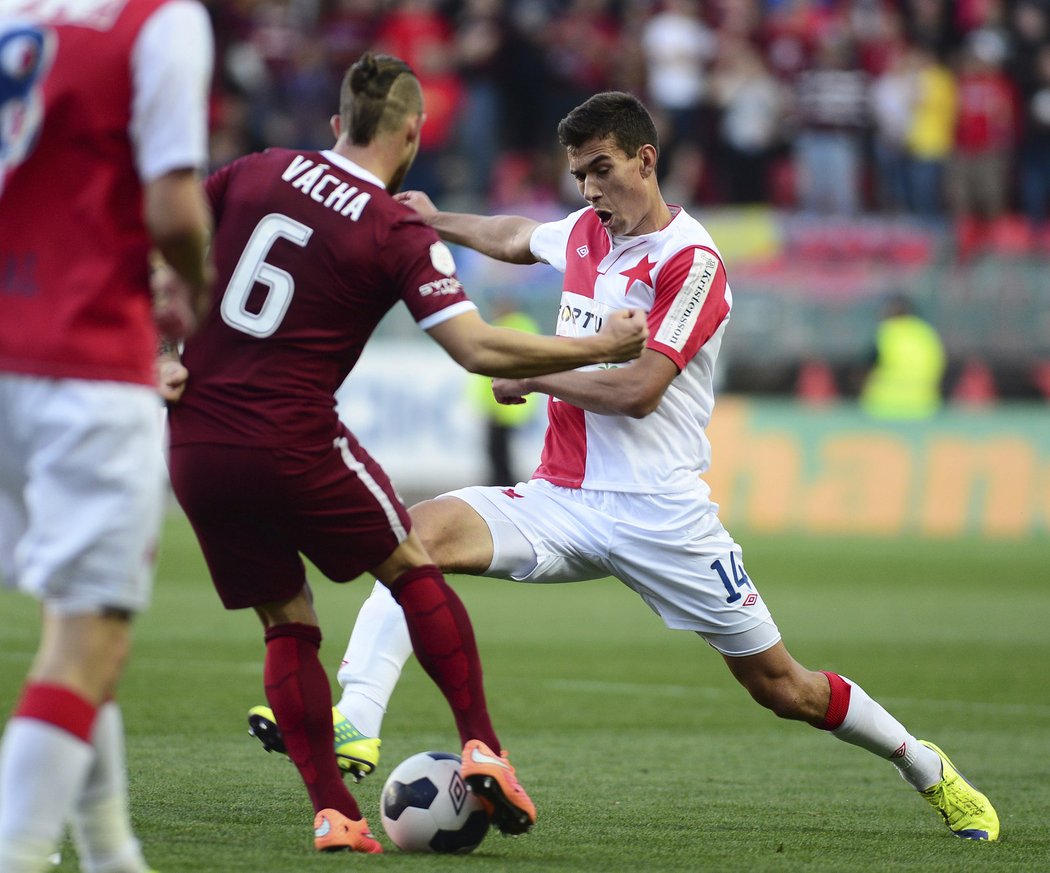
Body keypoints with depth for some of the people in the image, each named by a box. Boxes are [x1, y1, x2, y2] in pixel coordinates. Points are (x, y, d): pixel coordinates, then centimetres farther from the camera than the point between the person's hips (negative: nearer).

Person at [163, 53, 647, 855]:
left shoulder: (257, 173, 8)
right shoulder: (400, 233, -7)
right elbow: (478, 349, -13)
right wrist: (599, 348, -3)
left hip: (194, 449, 4)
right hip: (292, 449, -4)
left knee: (286, 623, 15)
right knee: (410, 565, 17)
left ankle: (332, 812, 7)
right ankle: (482, 749, 9)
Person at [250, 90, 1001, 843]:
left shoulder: (691, 260, -11)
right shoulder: (586, 231, 10)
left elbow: (637, 391, -19)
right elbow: (517, 238, 37)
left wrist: (532, 377, -7)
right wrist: (438, 221, 26)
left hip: (659, 517, -5)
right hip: (562, 499, 5)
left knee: (781, 687, 1)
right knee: (420, 531, -23)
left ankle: (931, 772, 25)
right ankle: (354, 721, -33)